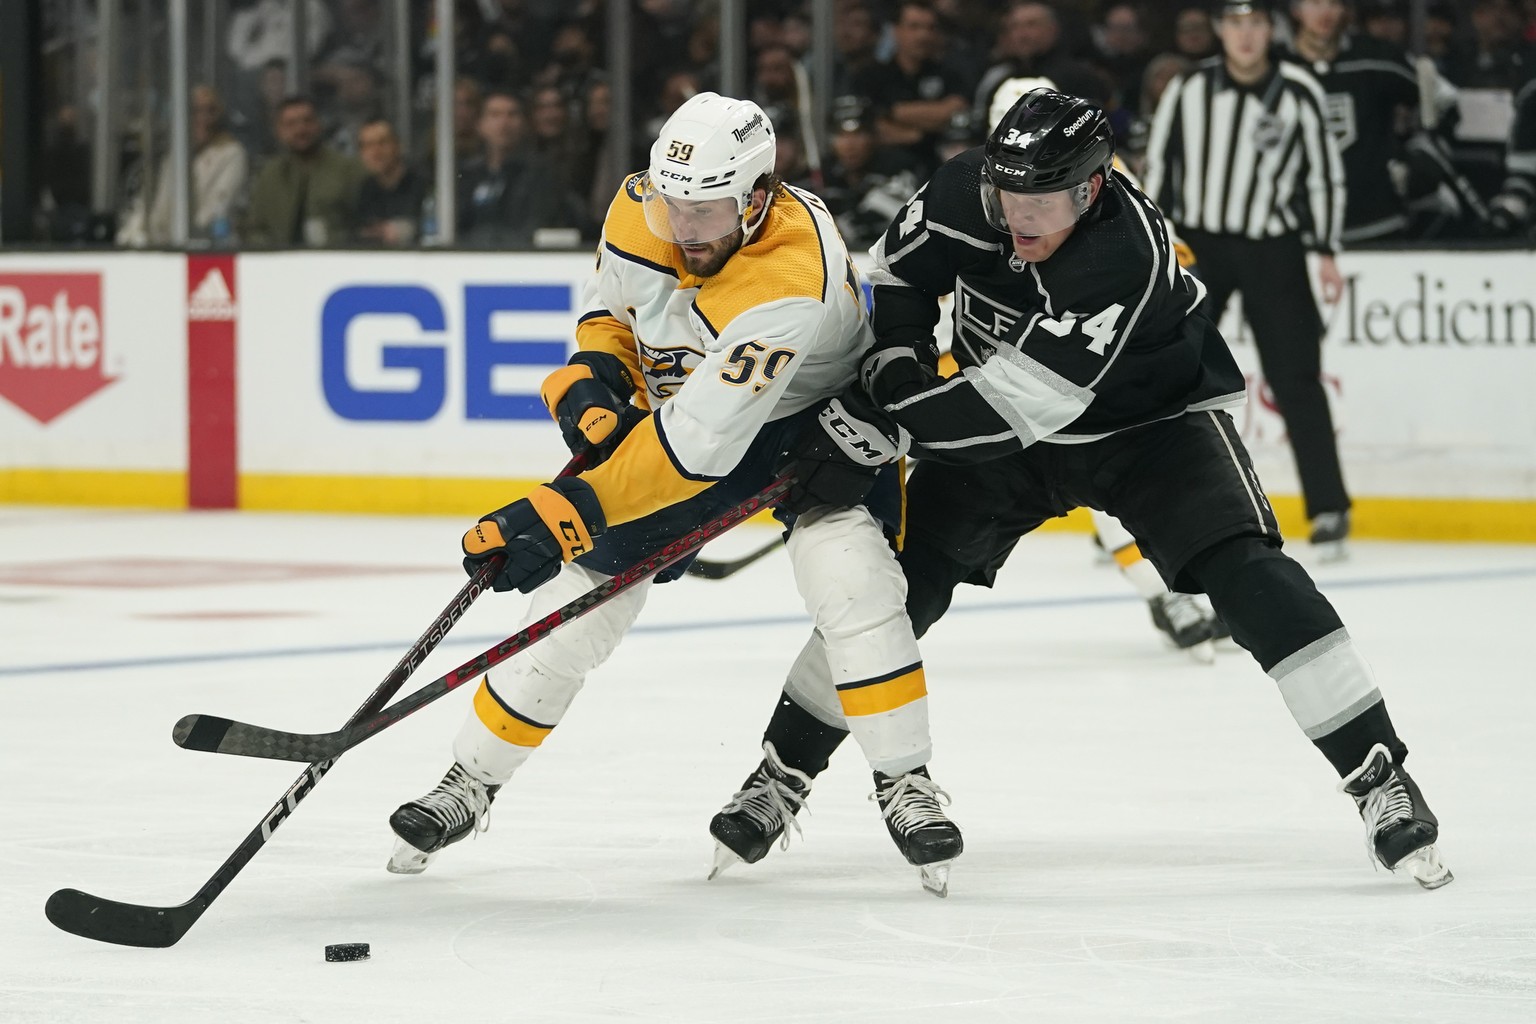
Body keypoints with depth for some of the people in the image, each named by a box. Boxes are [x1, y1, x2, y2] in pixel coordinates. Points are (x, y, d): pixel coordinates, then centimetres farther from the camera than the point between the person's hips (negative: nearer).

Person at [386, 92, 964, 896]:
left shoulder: (788, 281, -41)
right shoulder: (641, 210, -20)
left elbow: (697, 447, -46)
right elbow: (613, 303, 3)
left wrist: (569, 511, -50)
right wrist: (593, 374, -19)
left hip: (814, 415, -5)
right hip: (678, 399, 5)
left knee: (849, 578, -28)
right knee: (579, 596, -1)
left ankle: (904, 783, -11)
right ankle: (470, 783, 13)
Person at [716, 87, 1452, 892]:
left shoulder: (1128, 250, -37)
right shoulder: (967, 192, -20)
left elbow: (1030, 397, -40)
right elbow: (899, 270, 1)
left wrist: (889, 416, -35)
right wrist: (894, 374, -14)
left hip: (1147, 418, -5)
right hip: (1005, 421, 5)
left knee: (1242, 572, -22)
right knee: (899, 577, -2)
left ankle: (1380, 778, -19)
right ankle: (782, 770, 13)